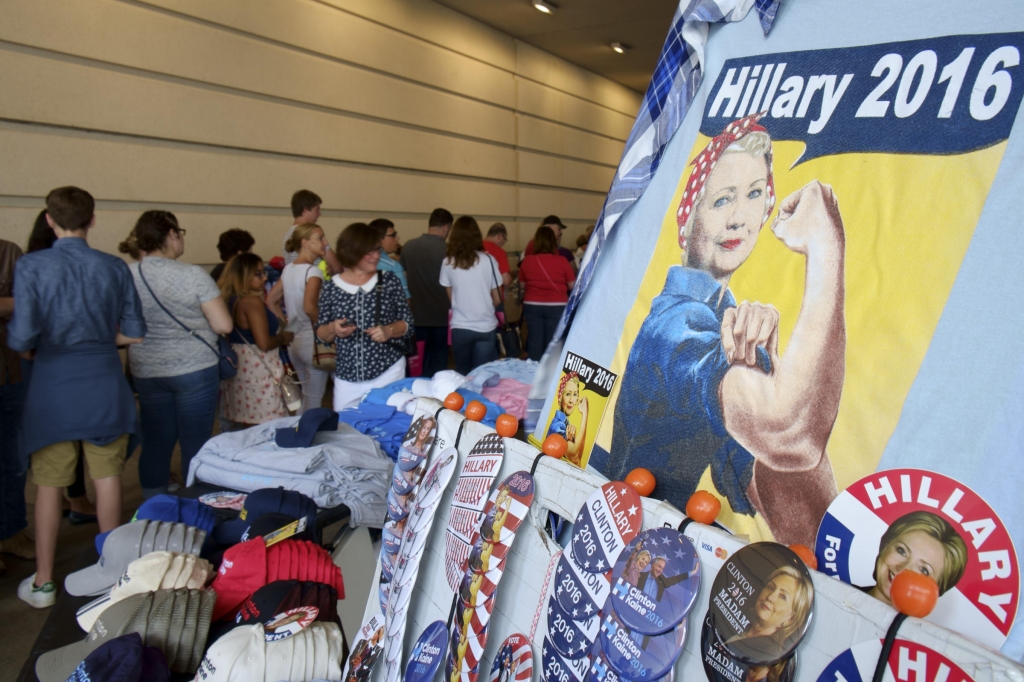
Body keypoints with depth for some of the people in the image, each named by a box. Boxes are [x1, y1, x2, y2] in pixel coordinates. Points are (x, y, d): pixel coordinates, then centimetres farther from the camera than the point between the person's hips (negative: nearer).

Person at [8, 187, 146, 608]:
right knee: (107, 478, 13)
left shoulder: (31, 266, -9)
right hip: (103, 386, 2)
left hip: (52, 387, -1)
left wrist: (30, 352, 7)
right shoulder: (114, 267, -3)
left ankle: (43, 582, 22)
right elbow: (134, 333, 0)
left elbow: (21, 338, -14)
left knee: (49, 486, 10)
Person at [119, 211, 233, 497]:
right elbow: (223, 325, -12)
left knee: (155, 443, 14)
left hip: (146, 372, 5)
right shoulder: (193, 275, -13)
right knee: (196, 445, 5)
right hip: (194, 369, -4)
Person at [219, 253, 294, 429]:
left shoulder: (230, 300, 11)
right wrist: (283, 337, -3)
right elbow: (264, 343, -22)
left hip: (240, 368, 9)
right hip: (257, 371, -9)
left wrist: (278, 333, 15)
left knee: (245, 430, 15)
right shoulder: (252, 301, -16)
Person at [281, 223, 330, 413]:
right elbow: (309, 307, -30)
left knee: (307, 396, 20)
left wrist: (286, 325, 14)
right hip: (312, 340, -8)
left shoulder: (288, 269, 8)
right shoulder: (313, 271, -16)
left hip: (293, 339, 8)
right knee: (314, 400, 3)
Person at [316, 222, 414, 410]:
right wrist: (333, 329, -14)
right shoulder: (331, 288, 0)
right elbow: (321, 334, 6)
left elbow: (408, 324, 3)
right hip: (347, 379, 1)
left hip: (388, 373, -1)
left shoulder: (389, 282, -1)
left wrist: (389, 330, -16)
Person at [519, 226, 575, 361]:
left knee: (534, 342, 10)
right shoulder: (561, 261, -8)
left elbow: (522, 285, 8)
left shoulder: (527, 261, -3)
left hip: (532, 306, 2)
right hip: (556, 307, -2)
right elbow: (572, 286, 0)